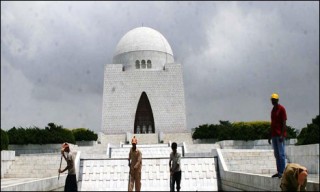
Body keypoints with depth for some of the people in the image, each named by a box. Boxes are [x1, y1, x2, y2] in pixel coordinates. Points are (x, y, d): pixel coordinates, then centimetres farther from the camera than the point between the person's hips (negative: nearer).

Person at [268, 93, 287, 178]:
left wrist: (282, 135, -19)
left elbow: (284, 123, -11)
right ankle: (278, 171, 13)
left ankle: (282, 172, -4)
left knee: (281, 153, -7)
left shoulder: (281, 109, -5)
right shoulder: (273, 110, 18)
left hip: (280, 135, -8)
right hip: (274, 135, 8)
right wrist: (270, 136, 18)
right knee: (276, 154, 8)